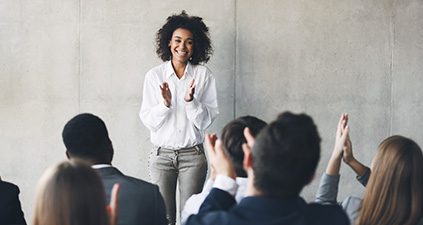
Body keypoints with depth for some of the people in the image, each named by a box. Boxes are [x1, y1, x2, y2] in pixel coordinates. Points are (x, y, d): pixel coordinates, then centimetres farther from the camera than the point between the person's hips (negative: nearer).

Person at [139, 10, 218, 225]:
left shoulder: (203, 75, 1)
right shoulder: (154, 76, 1)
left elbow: (206, 120, -1)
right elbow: (148, 120, -1)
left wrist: (191, 101, -18)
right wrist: (165, 104, -18)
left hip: (192, 155, 0)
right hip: (162, 154, 0)